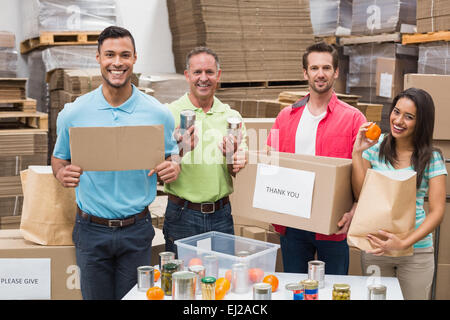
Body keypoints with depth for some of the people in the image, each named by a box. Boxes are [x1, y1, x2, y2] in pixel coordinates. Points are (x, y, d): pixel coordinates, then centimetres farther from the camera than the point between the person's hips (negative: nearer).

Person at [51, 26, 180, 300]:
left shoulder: (158, 113, -3)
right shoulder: (73, 113, -3)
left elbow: (172, 158, 9)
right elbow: (59, 158, 9)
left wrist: (173, 168, -14)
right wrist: (62, 173, -14)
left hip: (137, 229, 0)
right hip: (92, 229, 0)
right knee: (95, 297, 14)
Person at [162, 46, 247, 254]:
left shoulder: (232, 116, 6)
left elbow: (241, 172, 5)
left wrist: (231, 158, -16)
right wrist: (179, 150, -25)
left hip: (221, 215, 3)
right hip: (182, 215, -3)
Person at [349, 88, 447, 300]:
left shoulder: (431, 158, -5)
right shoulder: (375, 147, -1)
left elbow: (437, 212, -9)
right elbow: (360, 194, -5)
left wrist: (404, 243, -20)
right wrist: (357, 153, -14)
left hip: (416, 250, -1)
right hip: (374, 246, 1)